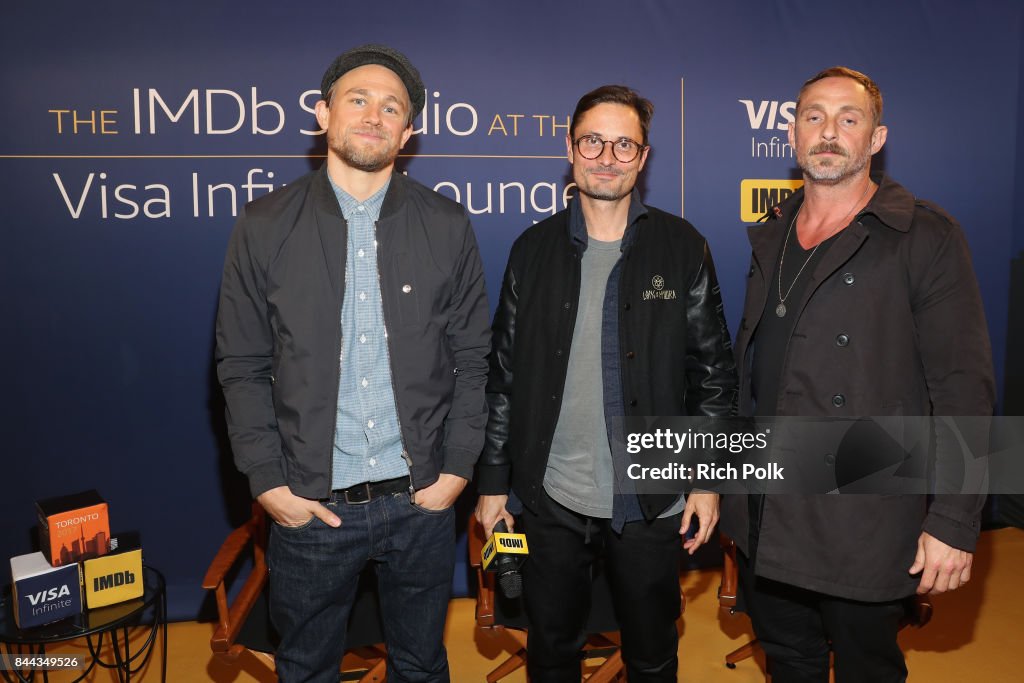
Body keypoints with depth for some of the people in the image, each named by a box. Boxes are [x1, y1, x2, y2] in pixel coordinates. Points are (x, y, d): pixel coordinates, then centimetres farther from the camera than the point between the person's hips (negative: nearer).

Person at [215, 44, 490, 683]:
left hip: (422, 501, 1)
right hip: (309, 504, 0)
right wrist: (268, 482, -6)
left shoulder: (447, 226, 0)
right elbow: (242, 365, 0)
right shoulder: (266, 225, -2)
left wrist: (457, 468, -3)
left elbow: (472, 358, 2)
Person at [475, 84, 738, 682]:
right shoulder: (535, 248, 1)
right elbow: (505, 373, 3)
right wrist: (493, 479, 2)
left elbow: (713, 370, 0)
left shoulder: (683, 247, -2)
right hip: (552, 499, 1)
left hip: (650, 500, -1)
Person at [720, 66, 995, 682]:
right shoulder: (771, 238, 9)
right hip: (764, 521, 5)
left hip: (863, 529, -5)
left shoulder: (925, 237, -9)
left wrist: (954, 522, -15)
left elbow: (964, 389, -12)